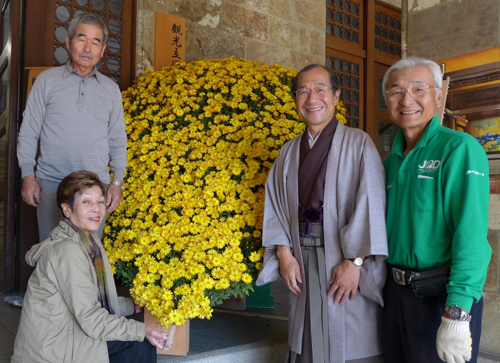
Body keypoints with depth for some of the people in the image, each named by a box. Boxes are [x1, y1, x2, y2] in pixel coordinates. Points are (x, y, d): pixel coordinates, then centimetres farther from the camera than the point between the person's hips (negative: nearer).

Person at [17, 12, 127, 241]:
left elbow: (118, 141, 11)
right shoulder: (47, 81, 6)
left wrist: (117, 182, 2)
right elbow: (28, 132, 6)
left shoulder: (111, 89, 11)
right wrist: (27, 175, -2)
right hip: (51, 182, -1)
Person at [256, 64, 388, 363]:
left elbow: (369, 204, -11)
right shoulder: (288, 153, 11)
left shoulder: (358, 144, -3)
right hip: (301, 263, 4)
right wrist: (284, 254, -3)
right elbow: (275, 205, 8)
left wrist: (355, 261, -17)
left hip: (344, 260, -4)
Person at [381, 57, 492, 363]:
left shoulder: (460, 149, -12)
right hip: (395, 292, 7)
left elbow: (471, 236, -21)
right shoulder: (391, 161, 9)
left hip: (441, 295, -6)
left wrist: (457, 315, -26)